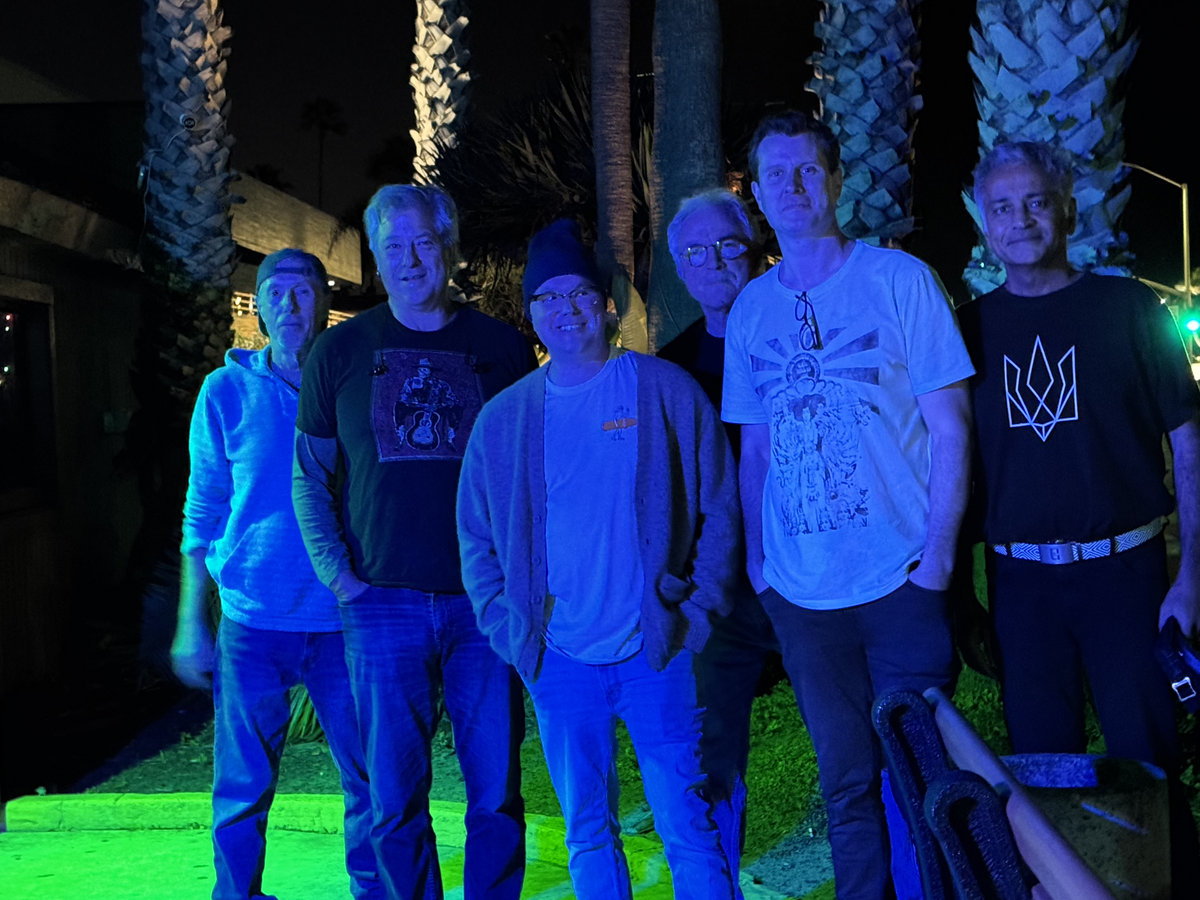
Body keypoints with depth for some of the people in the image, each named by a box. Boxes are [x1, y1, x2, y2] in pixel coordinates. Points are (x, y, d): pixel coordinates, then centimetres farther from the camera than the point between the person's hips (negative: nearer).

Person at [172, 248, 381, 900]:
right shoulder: (228, 391, 2)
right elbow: (202, 514, 5)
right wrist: (192, 624, 3)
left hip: (343, 619, 1)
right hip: (253, 621, -1)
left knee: (370, 779, 8)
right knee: (243, 789, 7)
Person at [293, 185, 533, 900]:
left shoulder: (503, 347, 6)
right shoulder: (341, 351, 7)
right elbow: (310, 478, 9)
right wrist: (339, 577, -2)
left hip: (485, 600, 0)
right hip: (384, 602, 0)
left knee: (496, 797, 5)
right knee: (396, 803, 5)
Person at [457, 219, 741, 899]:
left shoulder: (666, 391, 0)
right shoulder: (502, 420, 6)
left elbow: (719, 509, 1)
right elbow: (476, 540, 11)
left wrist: (699, 611, -7)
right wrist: (507, 628, 0)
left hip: (657, 651, -2)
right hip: (558, 663, 3)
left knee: (689, 830, 3)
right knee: (588, 835, 13)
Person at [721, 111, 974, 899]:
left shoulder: (898, 278, -3)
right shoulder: (749, 310, 8)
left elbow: (949, 427, -4)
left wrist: (938, 555, -12)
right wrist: (756, 557, 4)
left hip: (903, 581, -3)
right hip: (801, 591, 3)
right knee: (848, 782, 13)